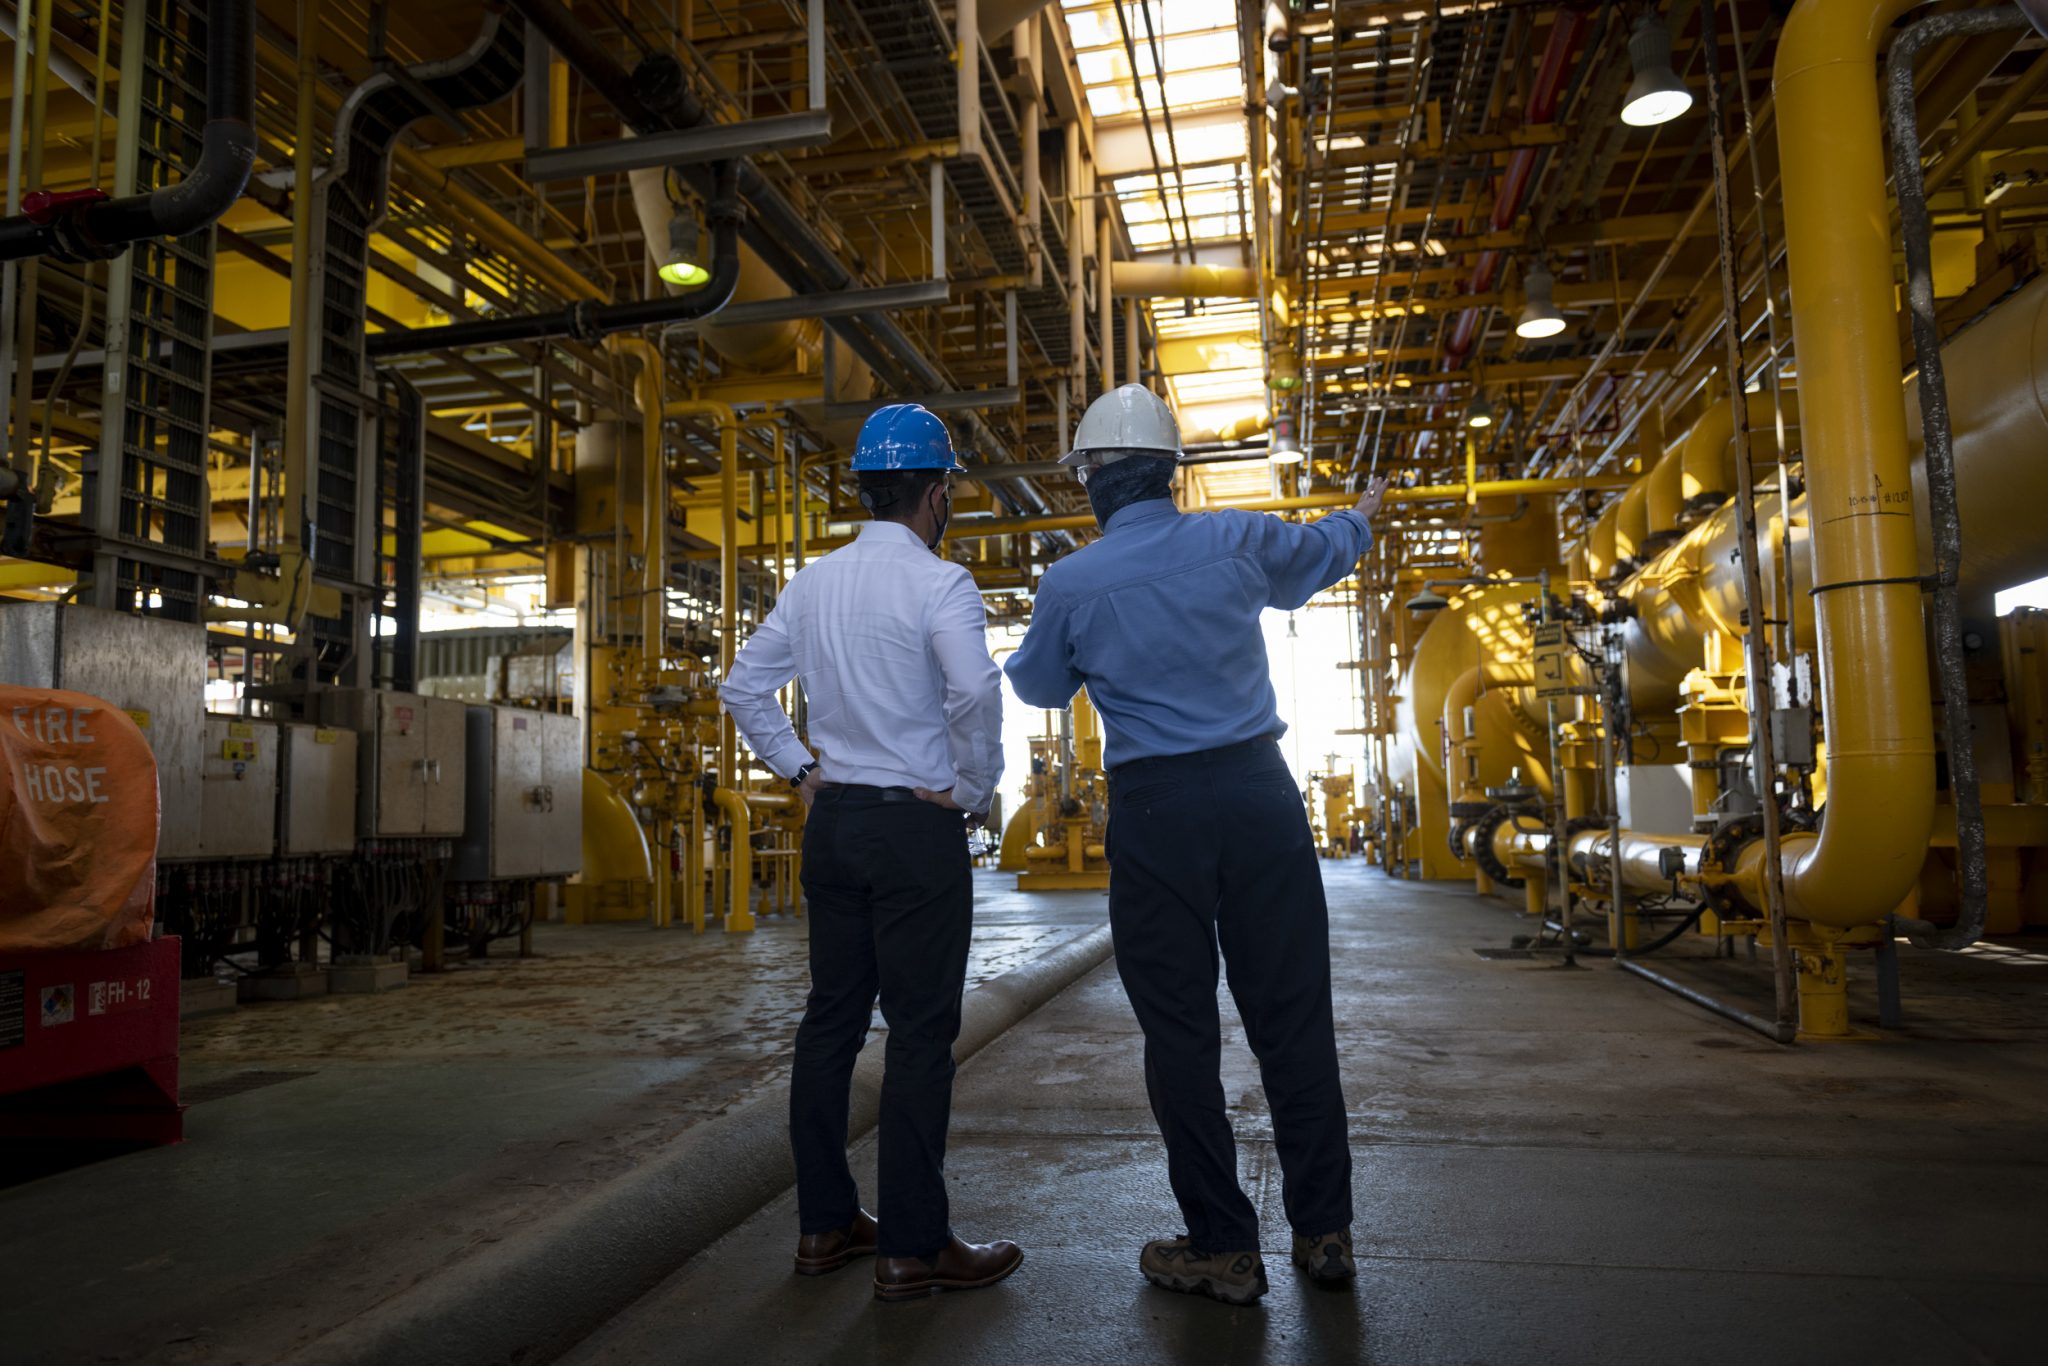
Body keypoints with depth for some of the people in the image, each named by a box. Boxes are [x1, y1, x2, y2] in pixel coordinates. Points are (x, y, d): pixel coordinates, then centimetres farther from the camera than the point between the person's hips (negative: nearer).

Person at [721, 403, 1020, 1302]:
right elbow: (976, 693, -27)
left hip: (833, 822, 7)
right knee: (921, 1033, 0)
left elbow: (744, 688, 13)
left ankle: (825, 1224, 24)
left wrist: (799, 771, 15)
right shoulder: (938, 584, -12)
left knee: (831, 1019, 13)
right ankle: (912, 1249, 8)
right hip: (917, 827, -7)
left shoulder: (812, 582, 9)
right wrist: (976, 796, -13)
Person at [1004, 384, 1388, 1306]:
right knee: (1293, 1016, 9)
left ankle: (1223, 1248, 15)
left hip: (1154, 813, -2)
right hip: (1258, 790, 2)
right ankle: (1324, 1232, 19)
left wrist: (1019, 655, 39)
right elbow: (1321, 556, 24)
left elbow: (1039, 688, 15)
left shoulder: (1070, 583, -2)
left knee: (1180, 1030, 7)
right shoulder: (1237, 539, 2)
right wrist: (1361, 514, 47)